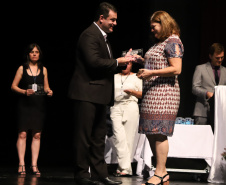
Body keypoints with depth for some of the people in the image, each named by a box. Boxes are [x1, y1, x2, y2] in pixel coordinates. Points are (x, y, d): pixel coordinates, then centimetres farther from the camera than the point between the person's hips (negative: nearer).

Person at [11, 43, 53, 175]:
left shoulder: (43, 70, 11)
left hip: (39, 106, 3)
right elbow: (14, 86, 2)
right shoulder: (22, 69, 3)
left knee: (37, 135, 0)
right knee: (23, 134, -8)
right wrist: (24, 91, -14)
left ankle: (34, 165, 4)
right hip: (24, 105, -3)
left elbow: (46, 87, 16)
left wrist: (48, 91, -7)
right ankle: (22, 164, -5)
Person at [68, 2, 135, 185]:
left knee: (99, 136, 12)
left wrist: (123, 61, 8)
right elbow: (94, 61, -23)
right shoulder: (90, 35, -12)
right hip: (86, 94, -11)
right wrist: (118, 61, -15)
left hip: (99, 94, 11)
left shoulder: (103, 36, 21)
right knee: (84, 135, -5)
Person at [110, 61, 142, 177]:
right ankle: (125, 168, -18)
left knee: (128, 138, -5)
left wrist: (133, 92, -8)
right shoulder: (114, 77, 20)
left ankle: (122, 168, -2)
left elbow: (143, 94, 9)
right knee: (119, 137, -15)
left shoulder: (136, 77, 14)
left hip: (130, 107, -1)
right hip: (116, 107, 1)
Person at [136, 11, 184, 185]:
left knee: (158, 132, -13)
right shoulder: (160, 43, 22)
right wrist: (142, 61, 19)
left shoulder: (172, 42, -8)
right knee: (151, 133, 7)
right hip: (152, 93, 10)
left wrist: (151, 72, -19)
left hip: (164, 92, -10)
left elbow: (176, 69, -17)